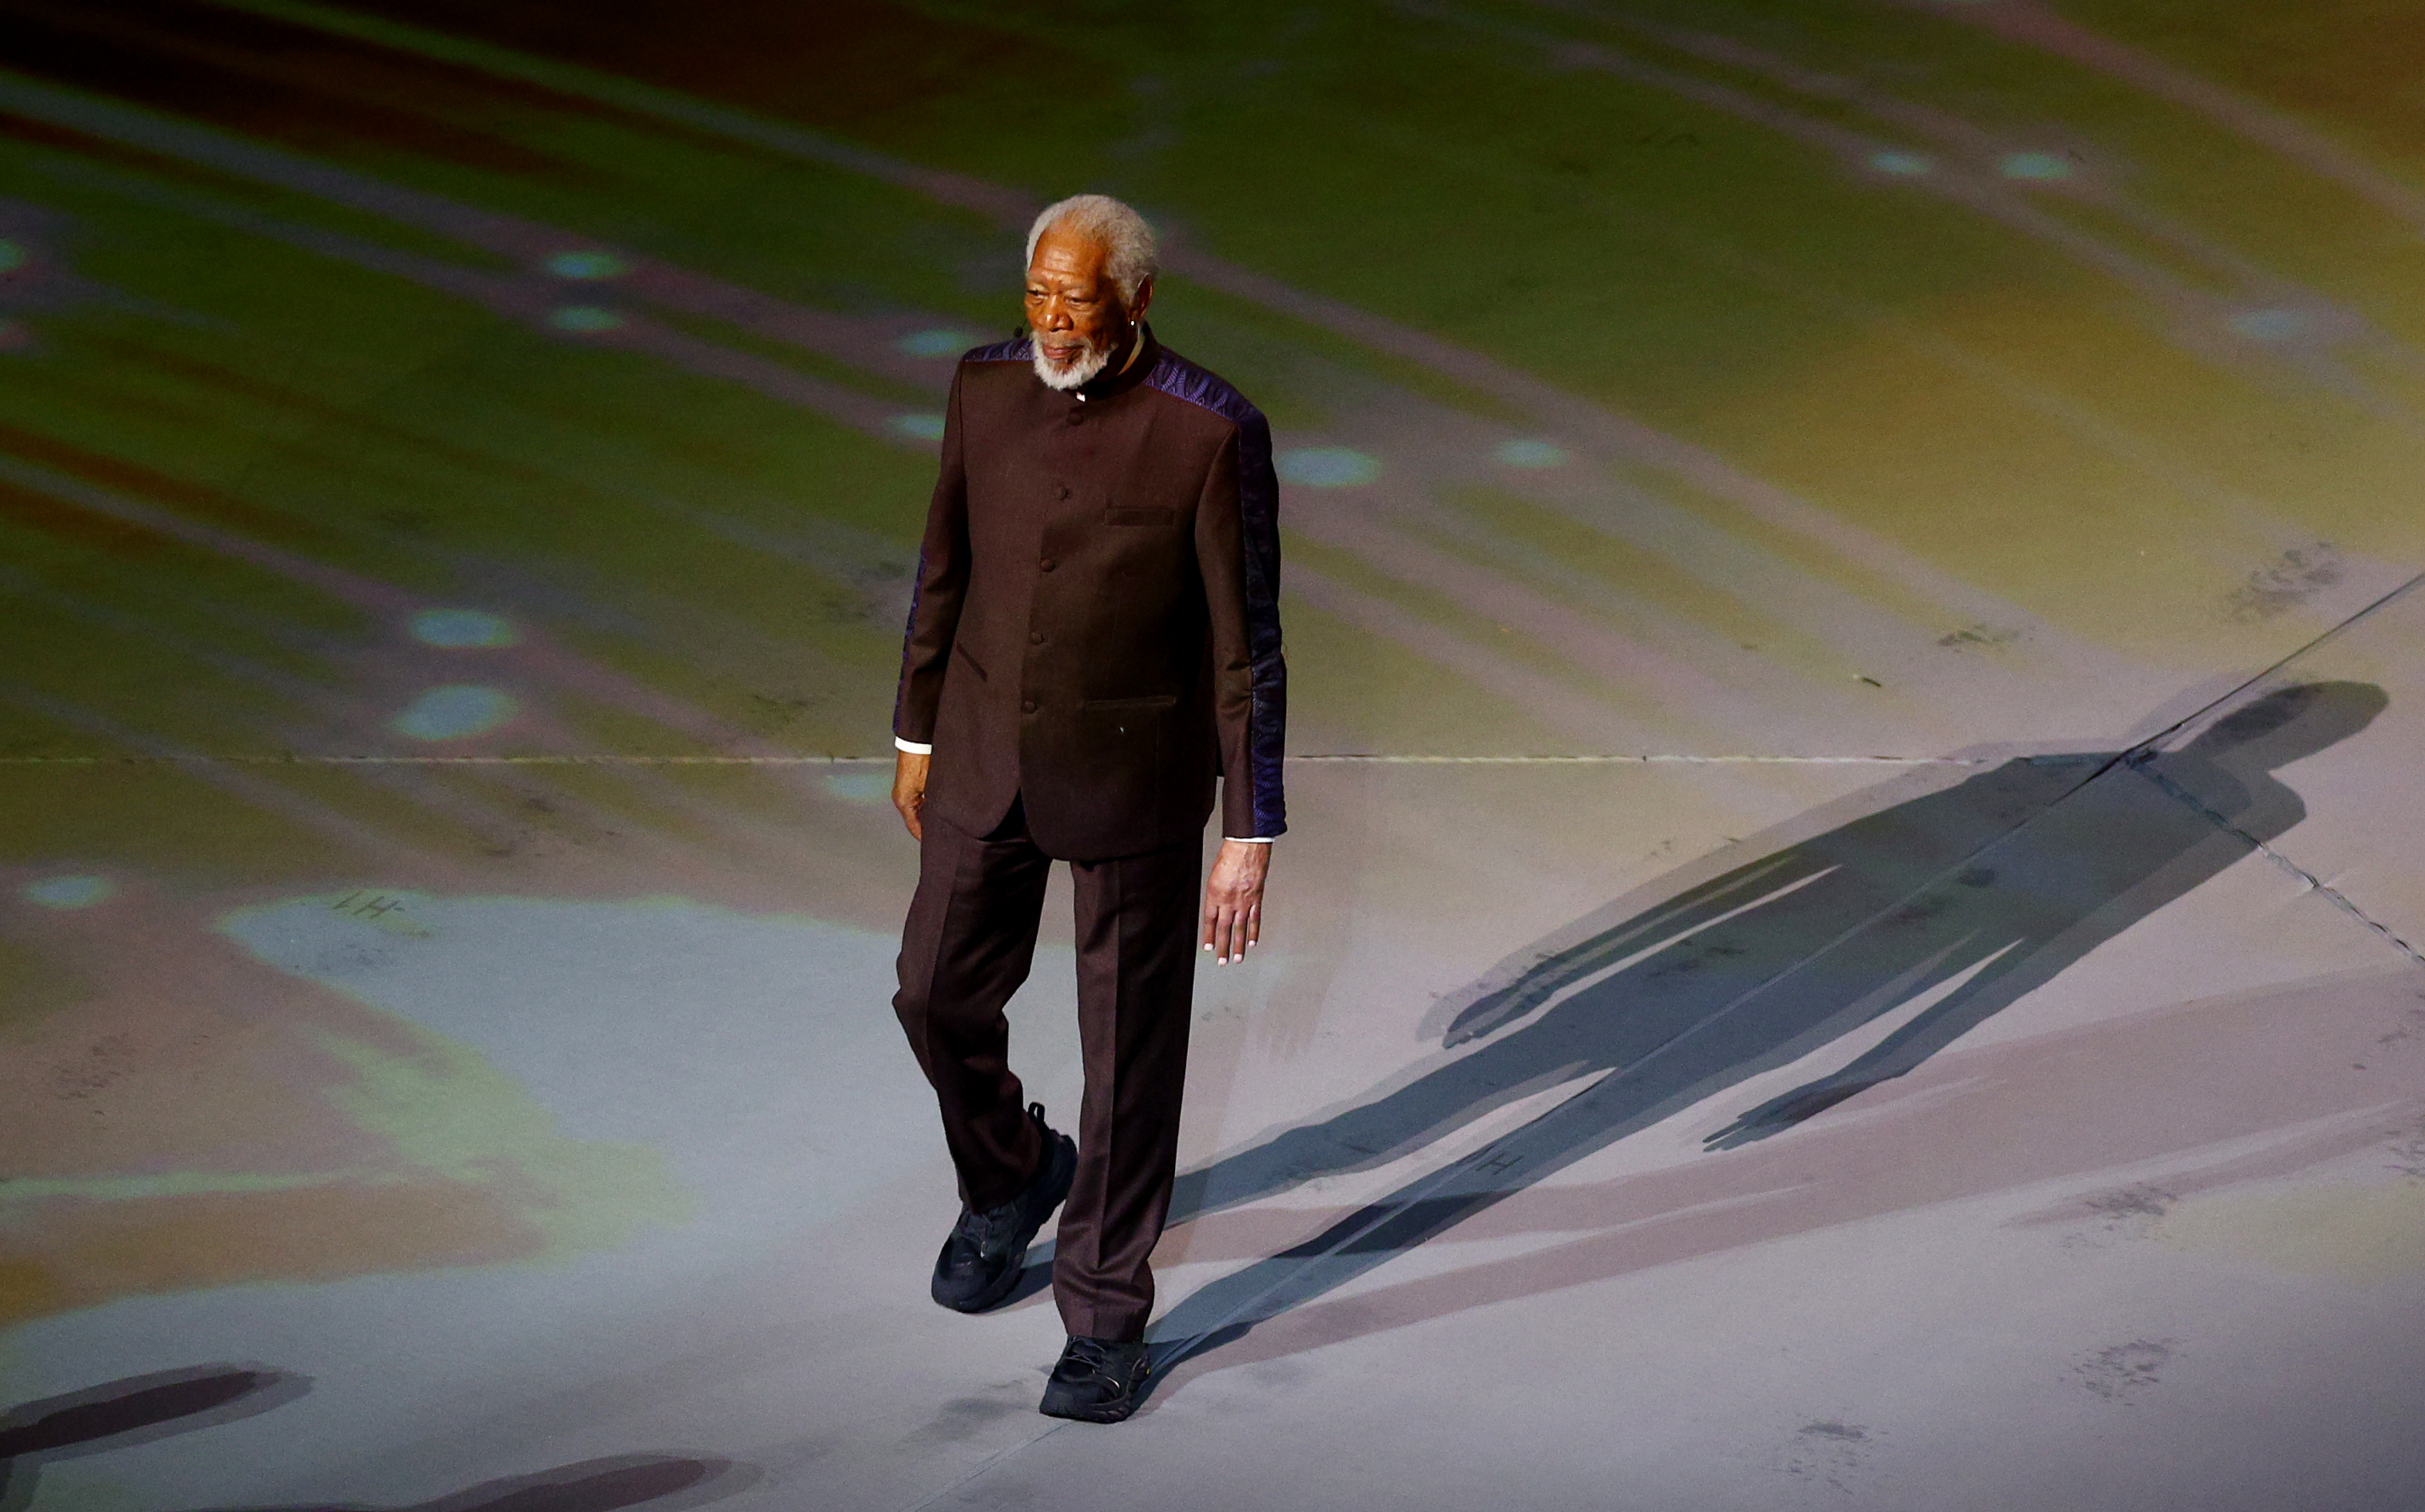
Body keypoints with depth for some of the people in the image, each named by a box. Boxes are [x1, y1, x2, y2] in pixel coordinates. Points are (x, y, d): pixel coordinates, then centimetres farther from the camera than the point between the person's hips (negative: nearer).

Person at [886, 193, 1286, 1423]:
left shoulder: (1211, 433, -20)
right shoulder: (988, 387, -5)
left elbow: (1245, 645, -16)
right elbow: (946, 567, 8)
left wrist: (1251, 837, -15)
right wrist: (917, 735, 13)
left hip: (1135, 773, -4)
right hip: (990, 757, 5)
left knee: (1129, 1046, 6)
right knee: (939, 994, 14)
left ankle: (1106, 1315, 21)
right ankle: (1012, 1179, 45)